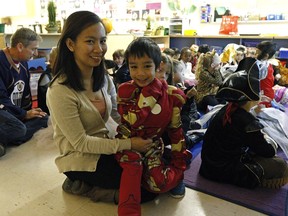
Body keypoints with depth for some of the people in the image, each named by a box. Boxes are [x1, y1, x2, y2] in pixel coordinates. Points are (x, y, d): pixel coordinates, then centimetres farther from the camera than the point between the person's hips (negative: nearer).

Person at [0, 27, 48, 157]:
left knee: (43, 118, -7)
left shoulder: (23, 63, 7)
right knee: (19, 129, -33)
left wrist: (29, 111, 4)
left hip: (15, 114, 10)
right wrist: (24, 114, -14)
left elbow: (25, 94, 16)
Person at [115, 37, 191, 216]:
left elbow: (176, 129, -3)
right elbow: (133, 121, -23)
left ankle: (176, 175, 16)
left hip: (153, 143, 1)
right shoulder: (124, 90, -11)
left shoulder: (170, 94, -11)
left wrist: (180, 165, -1)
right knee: (133, 163, -33)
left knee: (159, 184, -18)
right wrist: (150, 91, -28)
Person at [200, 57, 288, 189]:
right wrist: (270, 141, 7)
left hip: (213, 162, 9)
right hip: (222, 171, -9)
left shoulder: (228, 109, -1)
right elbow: (268, 152, -12)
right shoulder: (247, 122, -27)